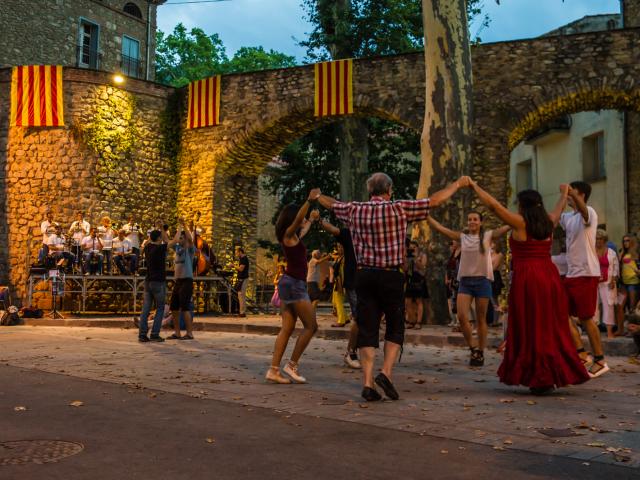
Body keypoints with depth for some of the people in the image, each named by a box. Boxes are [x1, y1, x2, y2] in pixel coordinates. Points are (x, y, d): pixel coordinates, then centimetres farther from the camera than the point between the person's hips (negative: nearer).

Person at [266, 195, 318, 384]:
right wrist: (309, 201, -37)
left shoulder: (293, 236, 17)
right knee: (311, 326, -4)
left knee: (287, 328, 6)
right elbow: (298, 219, -27)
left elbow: (303, 229, 40)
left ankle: (274, 369, 4)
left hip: (289, 283, 9)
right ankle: (292, 365, 0)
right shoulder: (289, 234, -7)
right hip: (294, 284, -9)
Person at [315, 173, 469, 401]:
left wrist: (318, 196, 47)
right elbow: (435, 200, 0)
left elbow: (332, 204, 25)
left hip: (364, 275, 3)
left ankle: (367, 382, 1)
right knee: (395, 327, 11)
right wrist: (458, 184, 14)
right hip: (391, 276, -3)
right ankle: (386, 372, -4)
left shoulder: (355, 210, 5)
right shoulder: (399, 208, -5)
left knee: (366, 330, 5)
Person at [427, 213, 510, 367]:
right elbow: (438, 227, 6)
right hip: (465, 281, 2)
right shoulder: (462, 237, 9)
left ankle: (480, 353, 16)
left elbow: (508, 226, -3)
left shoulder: (488, 236, 4)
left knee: (481, 319, 5)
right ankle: (473, 348, 8)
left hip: (482, 280, -2)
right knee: (462, 316, -11)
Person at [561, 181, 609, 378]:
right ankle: (582, 354, 13)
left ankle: (600, 360, 8)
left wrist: (572, 194, -53)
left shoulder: (589, 213, -10)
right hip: (572, 273, 8)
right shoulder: (568, 217, 15)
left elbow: (583, 212, -35)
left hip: (586, 273, -8)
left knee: (585, 318, -4)